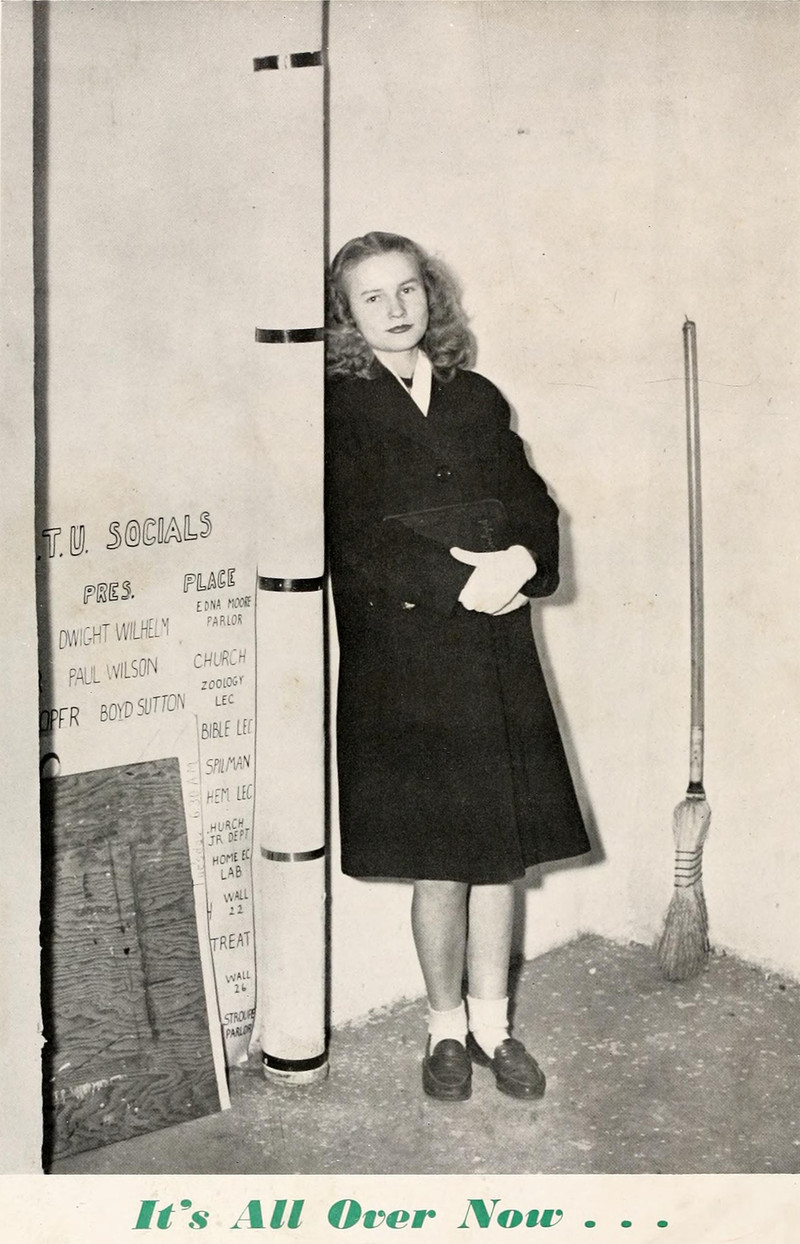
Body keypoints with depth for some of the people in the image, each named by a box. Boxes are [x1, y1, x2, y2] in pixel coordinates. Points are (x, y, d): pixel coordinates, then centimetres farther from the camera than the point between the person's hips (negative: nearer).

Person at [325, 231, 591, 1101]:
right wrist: (462, 584, -19)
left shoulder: (479, 401, 14)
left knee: (502, 853, 9)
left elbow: (533, 505, 10)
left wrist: (523, 560, -12)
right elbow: (356, 543, -11)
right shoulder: (338, 410, -2)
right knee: (437, 865, 3)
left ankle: (491, 1021, 26)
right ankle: (446, 1027, 23)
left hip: (498, 656, 4)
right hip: (402, 663, -4)